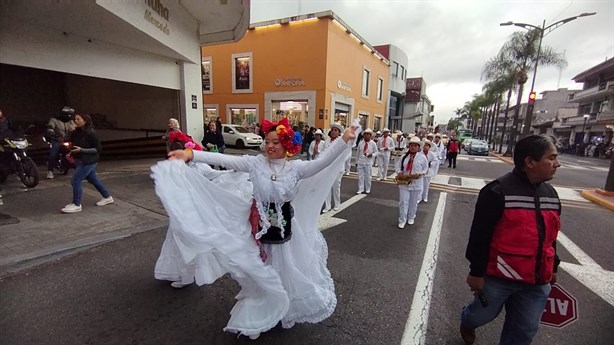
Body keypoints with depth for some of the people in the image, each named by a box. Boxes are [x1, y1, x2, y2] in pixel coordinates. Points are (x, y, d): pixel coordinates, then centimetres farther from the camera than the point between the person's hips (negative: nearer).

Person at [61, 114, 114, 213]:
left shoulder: (91, 134, -18)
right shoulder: (77, 132, 5)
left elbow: (98, 149, -18)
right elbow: (73, 144, 19)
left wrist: (81, 150, -23)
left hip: (88, 161, -9)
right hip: (81, 160, 9)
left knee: (75, 180, -8)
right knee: (93, 179, 17)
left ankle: (76, 205, 4)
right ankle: (107, 197, 30)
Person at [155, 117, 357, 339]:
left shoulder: (296, 167, -9)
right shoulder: (255, 163, -9)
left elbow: (323, 162, -20)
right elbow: (225, 160, -16)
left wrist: (344, 140, -29)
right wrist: (190, 154, -23)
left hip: (285, 231, 1)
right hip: (260, 231, 0)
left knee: (287, 274, 20)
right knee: (260, 276, 17)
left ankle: (287, 311, 49)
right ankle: (257, 318, 42)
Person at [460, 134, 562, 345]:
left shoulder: (551, 194, 5)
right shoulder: (498, 192, -20)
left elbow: (550, 236, 17)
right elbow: (480, 236, -18)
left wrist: (553, 268, 22)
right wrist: (476, 272, -15)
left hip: (537, 281, 6)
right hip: (499, 277, -6)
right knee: (483, 314, 16)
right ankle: (467, 321, 50)